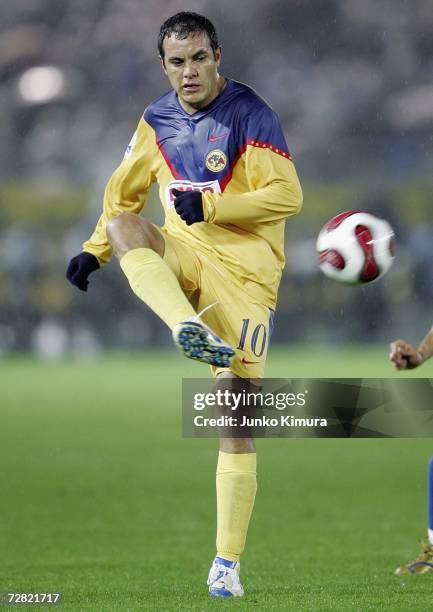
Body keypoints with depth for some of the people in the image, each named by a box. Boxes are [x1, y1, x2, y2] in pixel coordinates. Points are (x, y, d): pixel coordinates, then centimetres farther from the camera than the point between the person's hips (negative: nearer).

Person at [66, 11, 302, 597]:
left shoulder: (250, 114, -10)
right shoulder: (157, 121, 8)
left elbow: (287, 196, -15)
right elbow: (122, 195, 22)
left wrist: (209, 205, -23)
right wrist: (94, 251, 11)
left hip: (244, 271, -5)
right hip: (184, 255, 5)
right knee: (123, 225, -27)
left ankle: (228, 563, -1)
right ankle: (192, 329, -43)